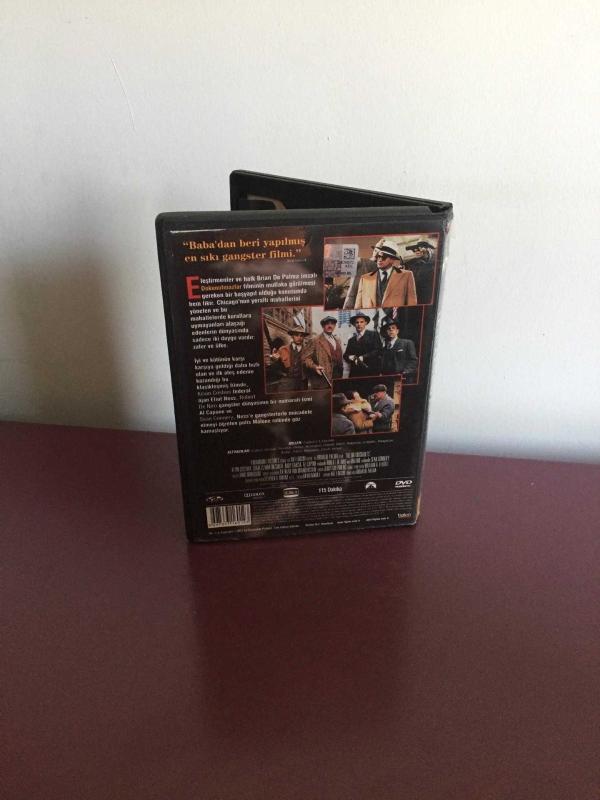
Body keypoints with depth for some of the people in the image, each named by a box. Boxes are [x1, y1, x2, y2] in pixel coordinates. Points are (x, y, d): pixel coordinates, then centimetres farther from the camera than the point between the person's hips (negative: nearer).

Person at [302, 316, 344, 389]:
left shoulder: (337, 341, 19)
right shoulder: (316, 341, -2)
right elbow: (305, 358, -5)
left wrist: (341, 374, 15)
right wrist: (315, 367, -20)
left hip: (337, 380, 6)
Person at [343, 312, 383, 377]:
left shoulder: (373, 334, 8)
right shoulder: (351, 340, 20)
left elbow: (378, 351, -4)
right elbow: (345, 355, 16)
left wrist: (363, 358, -12)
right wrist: (350, 357, -8)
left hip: (371, 372, -3)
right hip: (355, 373, 3)